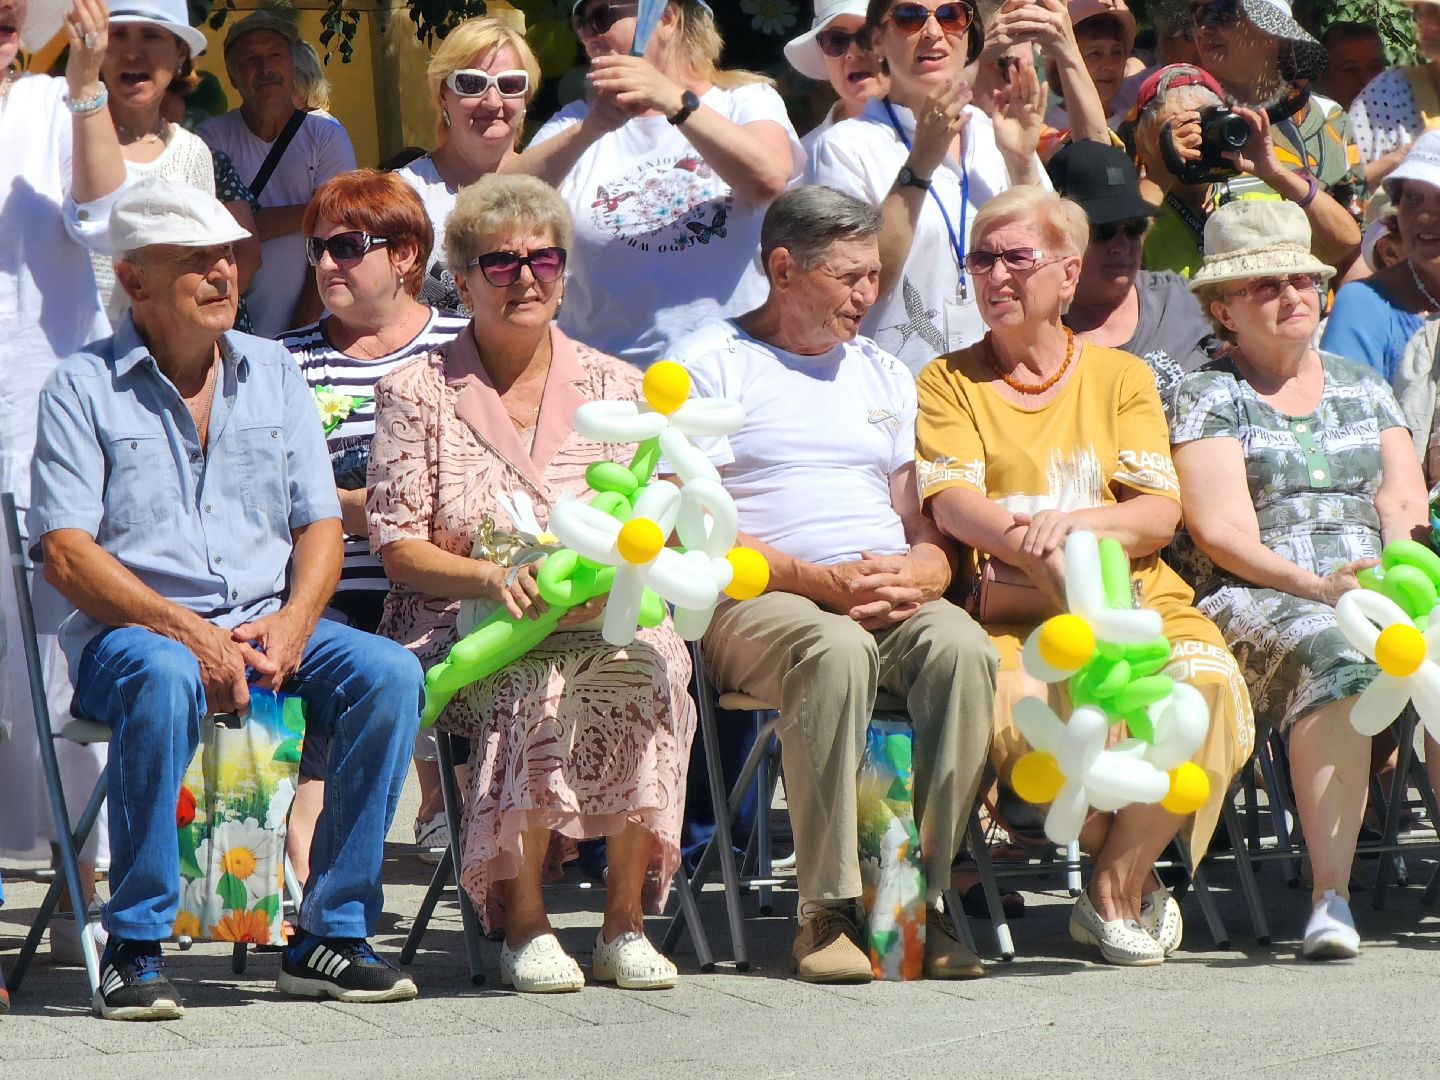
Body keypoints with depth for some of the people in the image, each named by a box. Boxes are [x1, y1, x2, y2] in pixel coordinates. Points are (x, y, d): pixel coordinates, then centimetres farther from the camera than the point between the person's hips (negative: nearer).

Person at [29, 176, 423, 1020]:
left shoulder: (274, 373, 14)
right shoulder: (83, 388, 0)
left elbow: (321, 524, 10)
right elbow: (66, 551, -9)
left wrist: (293, 622, -11)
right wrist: (187, 631, -20)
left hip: (267, 627, 5)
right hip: (129, 631, -4)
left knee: (391, 674, -22)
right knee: (165, 678, -39)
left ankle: (331, 933, -14)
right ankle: (135, 950, -29)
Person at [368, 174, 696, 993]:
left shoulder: (614, 386, 13)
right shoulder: (417, 391, 6)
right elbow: (399, 548, 1)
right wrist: (497, 577, -17)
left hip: (597, 619, 2)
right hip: (460, 627, -2)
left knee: (646, 659, -33)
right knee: (537, 682, -36)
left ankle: (627, 922, -25)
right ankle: (523, 925, -27)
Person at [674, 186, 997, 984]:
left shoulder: (885, 376, 24)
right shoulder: (711, 365, 6)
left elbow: (931, 541, 18)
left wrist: (912, 576, -8)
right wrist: (825, 581, -16)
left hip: (892, 598, 5)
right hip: (754, 601, -5)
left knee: (961, 647, -30)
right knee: (834, 651, -38)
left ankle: (925, 899, -28)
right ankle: (826, 910, -33)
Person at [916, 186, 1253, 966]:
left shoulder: (1121, 375, 18)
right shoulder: (947, 382, 14)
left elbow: (1160, 514, 6)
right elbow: (952, 505, -3)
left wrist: (1072, 521, -14)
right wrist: (1033, 543, -23)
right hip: (1014, 614, -1)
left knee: (1210, 685, -31)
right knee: (1015, 706, -36)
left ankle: (1112, 893, -13)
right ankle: (1135, 873, -10)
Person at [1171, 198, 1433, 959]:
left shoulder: (1362, 387, 24)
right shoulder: (1206, 396, 9)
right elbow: (1221, 531, -4)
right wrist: (1315, 585, -18)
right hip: (1254, 602, -4)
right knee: (1334, 660, -37)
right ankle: (1330, 894, -44)